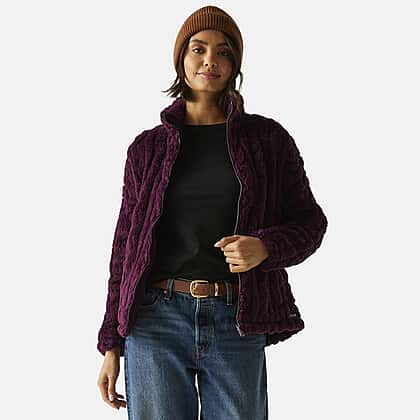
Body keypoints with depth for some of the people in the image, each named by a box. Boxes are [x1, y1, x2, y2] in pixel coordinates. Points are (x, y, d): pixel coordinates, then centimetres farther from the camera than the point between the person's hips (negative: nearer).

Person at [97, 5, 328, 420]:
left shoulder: (267, 137, 6)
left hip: (237, 324, 0)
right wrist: (112, 343, 9)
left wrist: (264, 248, -15)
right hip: (156, 322, 1)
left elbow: (308, 220, 8)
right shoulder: (148, 148, 8)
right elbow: (126, 245, 10)